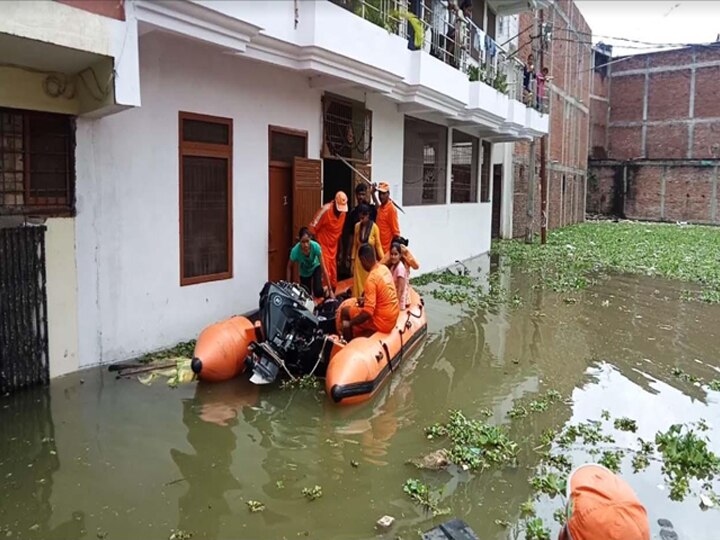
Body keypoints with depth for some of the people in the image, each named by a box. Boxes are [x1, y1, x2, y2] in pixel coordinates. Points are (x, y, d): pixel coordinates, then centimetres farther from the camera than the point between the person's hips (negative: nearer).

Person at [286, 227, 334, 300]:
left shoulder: (315, 246, -37)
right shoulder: (295, 250, -36)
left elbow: (323, 268, -30)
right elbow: (289, 267, -15)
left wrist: (330, 290, -28)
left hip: (316, 267, -1)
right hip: (304, 272, 1)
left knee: (318, 292, -23)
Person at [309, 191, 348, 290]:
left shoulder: (343, 212, 0)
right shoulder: (325, 210, -21)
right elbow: (312, 227, -16)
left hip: (333, 247, 6)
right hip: (322, 246, -6)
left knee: (333, 273, 12)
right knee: (326, 273, -8)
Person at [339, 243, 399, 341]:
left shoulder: (371, 279, -23)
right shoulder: (384, 268, 2)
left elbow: (368, 312, -27)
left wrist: (349, 323, -17)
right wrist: (366, 298, 16)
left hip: (383, 322, -9)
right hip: (393, 317, 9)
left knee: (345, 311, 1)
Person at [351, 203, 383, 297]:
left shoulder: (374, 227, -13)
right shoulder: (357, 226, -1)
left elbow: (378, 245, -6)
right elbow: (355, 244, 7)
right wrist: (352, 260, 8)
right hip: (359, 259, 3)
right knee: (358, 284, 7)